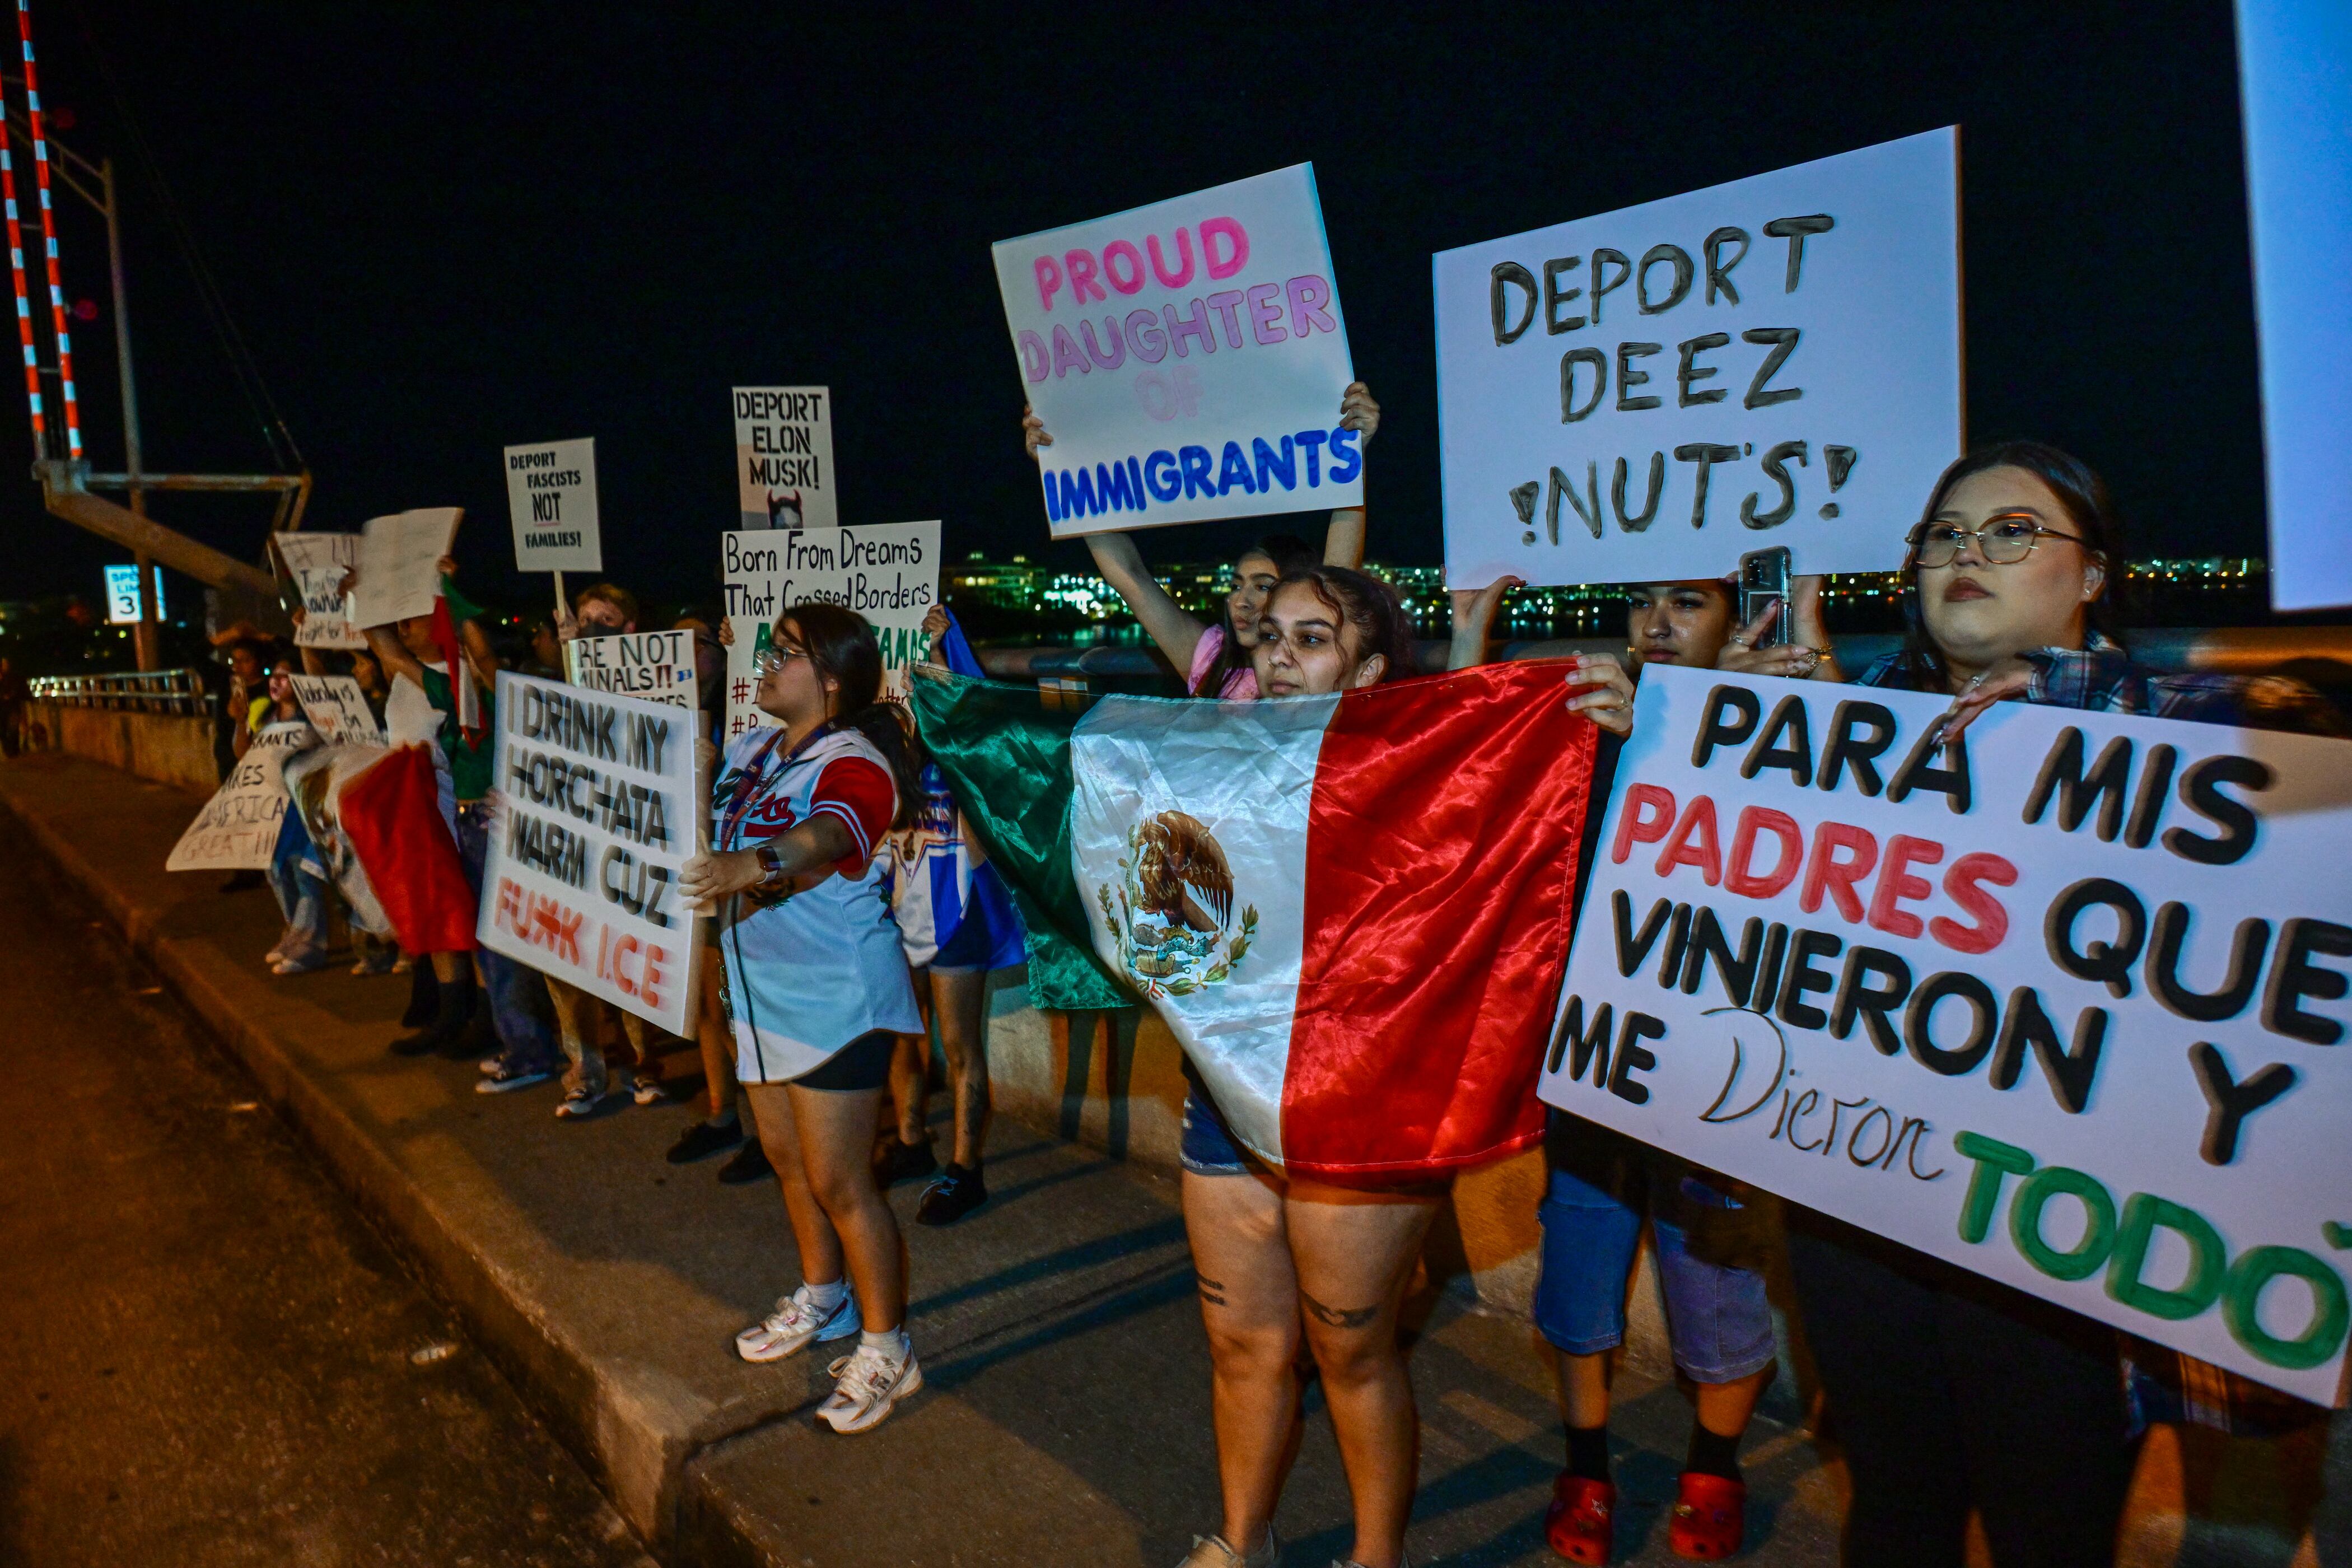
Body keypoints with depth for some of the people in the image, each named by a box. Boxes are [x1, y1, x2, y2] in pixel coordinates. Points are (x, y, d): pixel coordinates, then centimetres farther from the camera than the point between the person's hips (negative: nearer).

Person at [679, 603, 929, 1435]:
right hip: (761, 989, 8)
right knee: (786, 1157, 20)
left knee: (838, 1182, -1)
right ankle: (822, 1300, 41)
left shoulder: (854, 765, -20)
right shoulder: (751, 749, 5)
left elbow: (823, 837, -40)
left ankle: (886, 1349, 16)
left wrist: (754, 864, -58)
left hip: (835, 997, -8)